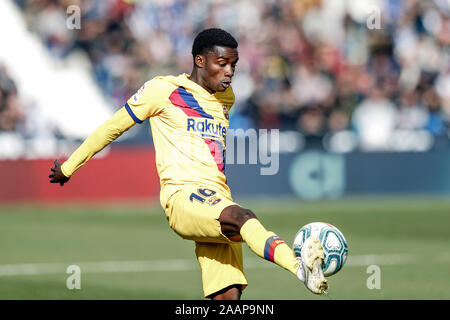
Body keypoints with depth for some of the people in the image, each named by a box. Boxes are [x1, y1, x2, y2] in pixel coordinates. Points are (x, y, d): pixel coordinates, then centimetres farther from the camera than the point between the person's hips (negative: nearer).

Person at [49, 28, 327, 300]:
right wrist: (69, 167, 20)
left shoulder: (226, 97, 21)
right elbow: (113, 127, 13)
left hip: (219, 203, 7)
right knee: (242, 217, -37)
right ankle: (300, 265, -62)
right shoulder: (163, 90, 4)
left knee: (229, 296, -12)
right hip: (182, 197, -6)